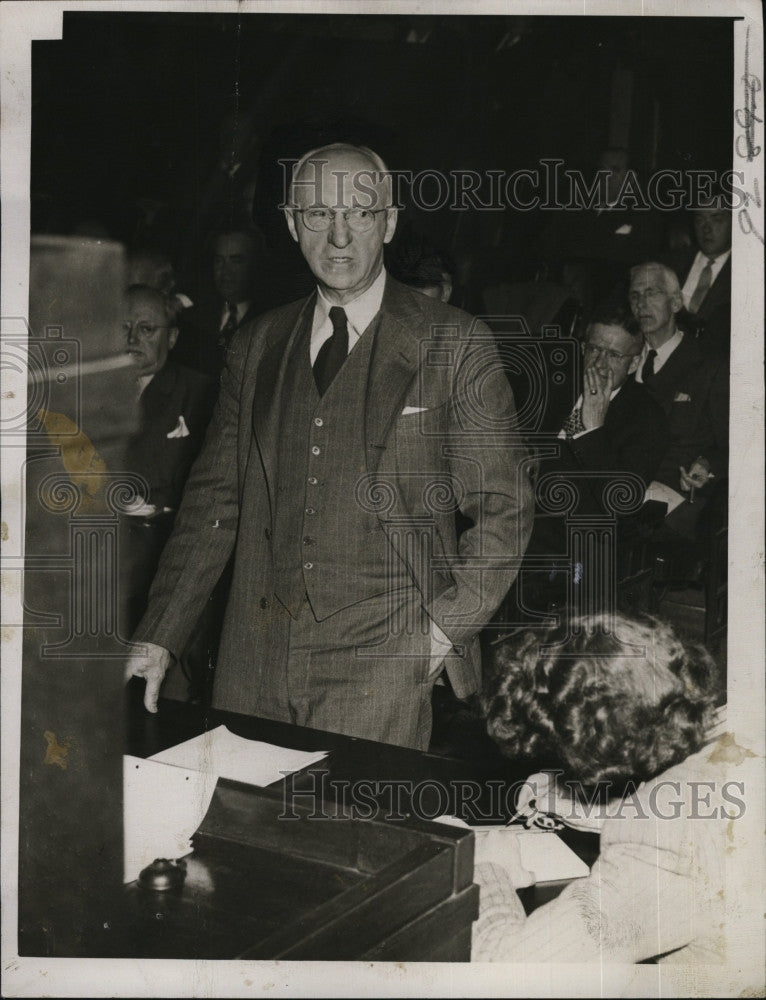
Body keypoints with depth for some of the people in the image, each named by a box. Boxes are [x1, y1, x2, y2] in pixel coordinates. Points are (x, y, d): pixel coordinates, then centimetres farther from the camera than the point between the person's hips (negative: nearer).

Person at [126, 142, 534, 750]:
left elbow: (503, 507, 1)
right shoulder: (256, 347, 12)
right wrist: (158, 637, 7)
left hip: (383, 661, -3)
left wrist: (445, 626, -8)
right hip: (255, 663, 4)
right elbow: (215, 498, 13)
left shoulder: (455, 346, -1)